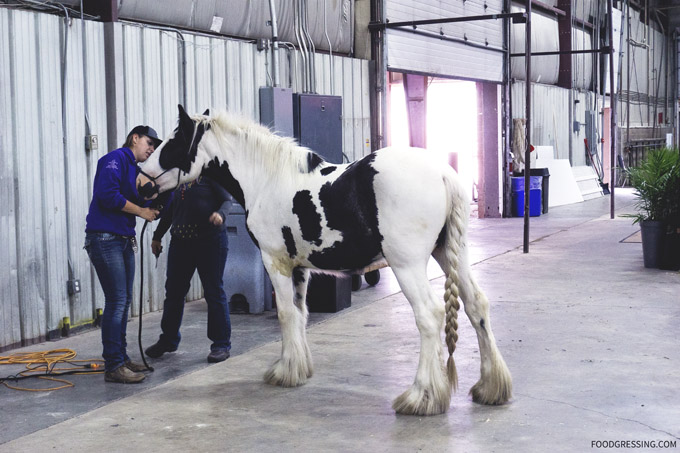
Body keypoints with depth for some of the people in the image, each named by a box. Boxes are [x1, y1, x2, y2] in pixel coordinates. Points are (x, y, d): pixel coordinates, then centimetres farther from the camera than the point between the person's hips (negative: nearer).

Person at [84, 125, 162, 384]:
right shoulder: (115, 159, -7)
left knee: (124, 301, 13)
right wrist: (141, 211, -14)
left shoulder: (135, 170, 20)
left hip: (124, 241, 10)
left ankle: (121, 358, 22)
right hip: (104, 238, -10)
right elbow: (107, 194, -23)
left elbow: (152, 208, 17)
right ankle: (113, 366, -7)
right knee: (116, 301, -11)